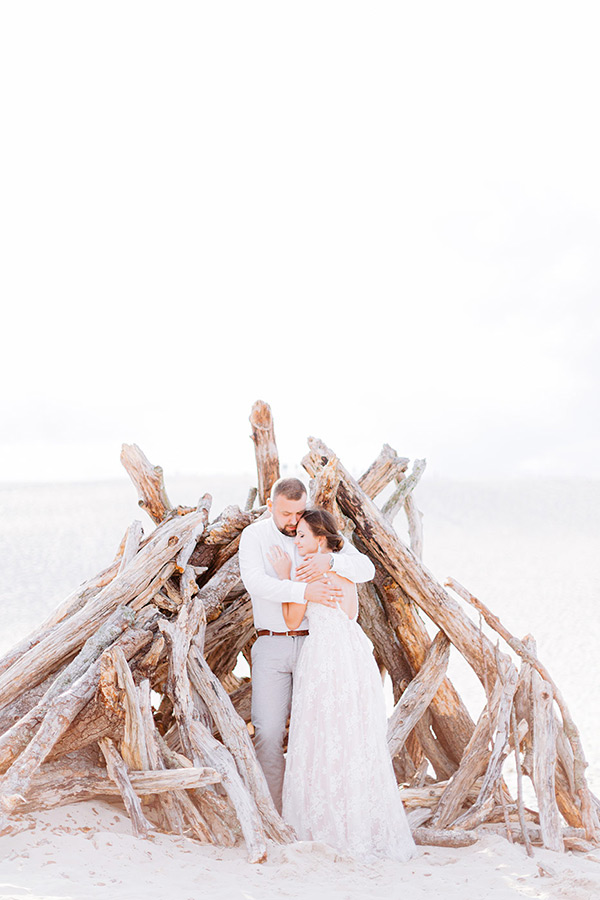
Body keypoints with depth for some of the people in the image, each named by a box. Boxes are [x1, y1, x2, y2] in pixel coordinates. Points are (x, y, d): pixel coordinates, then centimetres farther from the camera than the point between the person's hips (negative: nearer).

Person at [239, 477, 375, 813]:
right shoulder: (254, 536, 0)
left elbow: (366, 568, -7)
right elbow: (255, 582, -18)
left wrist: (329, 561, -27)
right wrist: (305, 591, -32)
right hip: (272, 645, -1)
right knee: (268, 732, -8)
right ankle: (273, 813, 1)